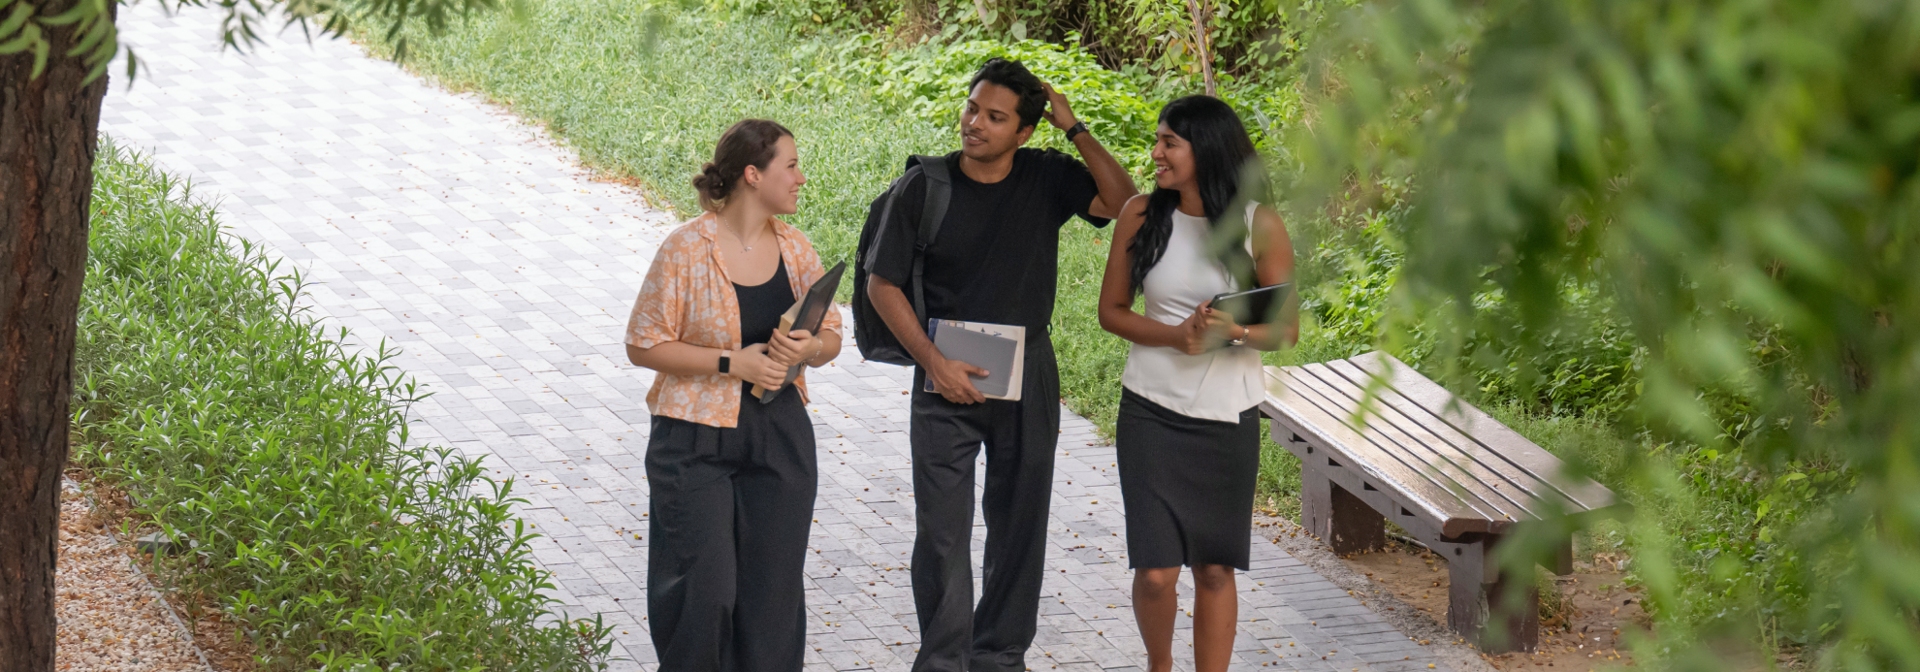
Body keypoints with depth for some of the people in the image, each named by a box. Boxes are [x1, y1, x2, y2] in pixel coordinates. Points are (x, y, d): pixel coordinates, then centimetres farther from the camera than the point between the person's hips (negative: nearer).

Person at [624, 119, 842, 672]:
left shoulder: (794, 248, 6)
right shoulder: (687, 249, -11)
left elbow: (830, 338, 14)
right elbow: (644, 344, -9)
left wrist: (807, 349, -11)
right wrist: (733, 363, -17)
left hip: (779, 437, 5)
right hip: (697, 440, -5)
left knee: (773, 585, 6)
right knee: (702, 587, -6)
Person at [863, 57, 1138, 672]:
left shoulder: (1048, 178, -3)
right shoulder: (924, 188, -7)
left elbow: (1124, 205, -15)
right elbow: (882, 284, -3)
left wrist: (1074, 129, -16)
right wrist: (934, 361, -12)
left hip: (1027, 379, 2)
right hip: (948, 379, -2)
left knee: (1019, 526, 11)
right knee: (942, 531, -6)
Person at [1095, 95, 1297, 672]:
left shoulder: (1258, 225, -5)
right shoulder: (1141, 215, -1)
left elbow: (1286, 329, -1)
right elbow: (1111, 311, 5)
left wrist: (1235, 329, -23)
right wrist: (1175, 336, -14)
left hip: (1228, 417, 0)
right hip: (1151, 410, 0)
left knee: (1215, 568, 6)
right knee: (1156, 570, -3)